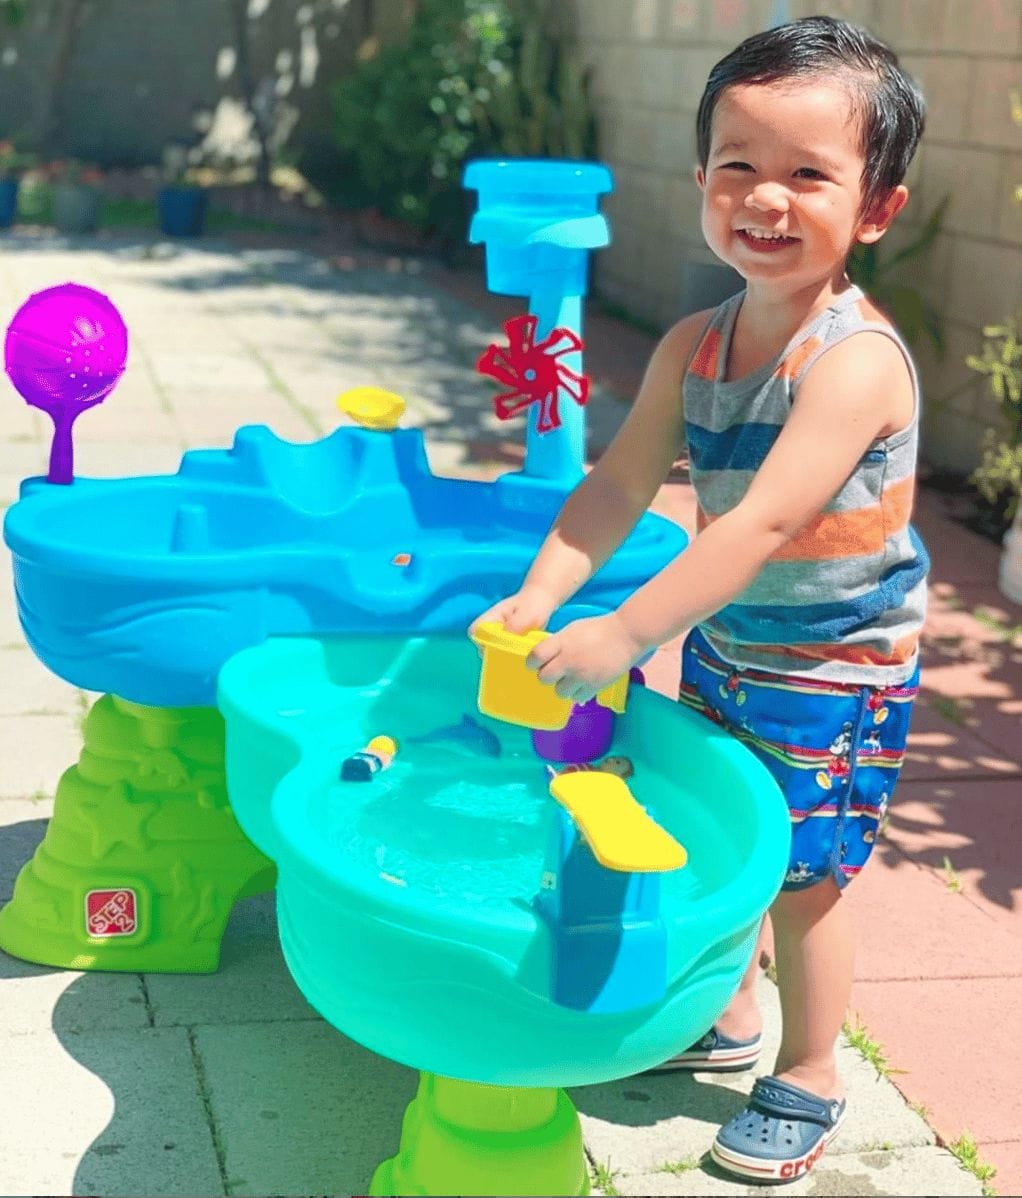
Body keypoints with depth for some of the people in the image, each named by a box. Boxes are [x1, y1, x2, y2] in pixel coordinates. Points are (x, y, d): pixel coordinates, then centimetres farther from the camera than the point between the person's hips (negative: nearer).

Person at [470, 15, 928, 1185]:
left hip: (835, 672, -7)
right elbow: (618, 483, -3)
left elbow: (761, 524, -34)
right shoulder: (693, 343, -4)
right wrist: (540, 594, -17)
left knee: (800, 872, 4)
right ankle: (728, 1018, 42)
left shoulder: (856, 360, -28)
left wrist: (623, 635, -35)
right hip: (723, 645, 7)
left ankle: (806, 1077, 25)